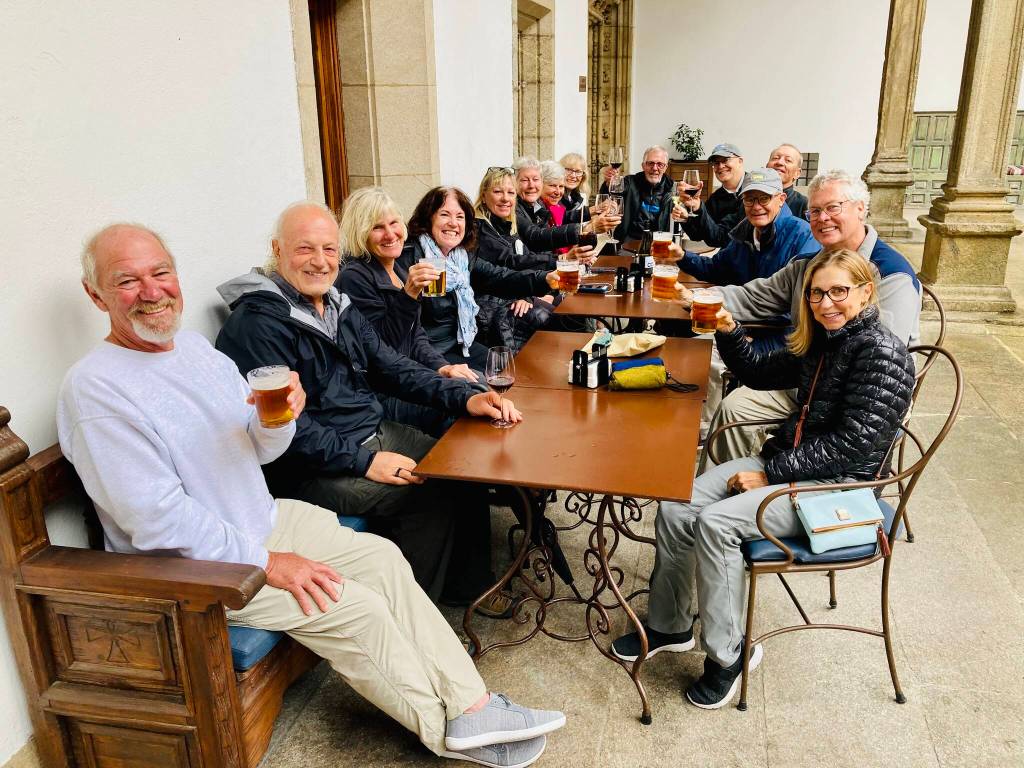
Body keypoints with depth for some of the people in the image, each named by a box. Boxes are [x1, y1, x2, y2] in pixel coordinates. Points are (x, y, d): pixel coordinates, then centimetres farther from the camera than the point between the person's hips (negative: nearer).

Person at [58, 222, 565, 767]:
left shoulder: (196, 348, 5)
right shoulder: (94, 388, -19)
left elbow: (260, 451, 8)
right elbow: (156, 518, -23)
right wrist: (263, 561, -20)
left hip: (264, 521, 8)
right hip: (193, 565, -7)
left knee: (382, 558, -6)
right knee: (354, 608, -16)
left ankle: (471, 704, 1)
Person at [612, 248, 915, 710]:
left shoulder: (881, 351, -16)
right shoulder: (819, 342, 10)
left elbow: (853, 443, -22)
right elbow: (759, 374, 21)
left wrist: (770, 474, -19)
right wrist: (728, 331, 3)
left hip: (838, 485, -8)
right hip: (785, 461, 8)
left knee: (715, 521, -27)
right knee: (674, 508, -7)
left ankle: (728, 654, -7)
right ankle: (669, 625, 12)